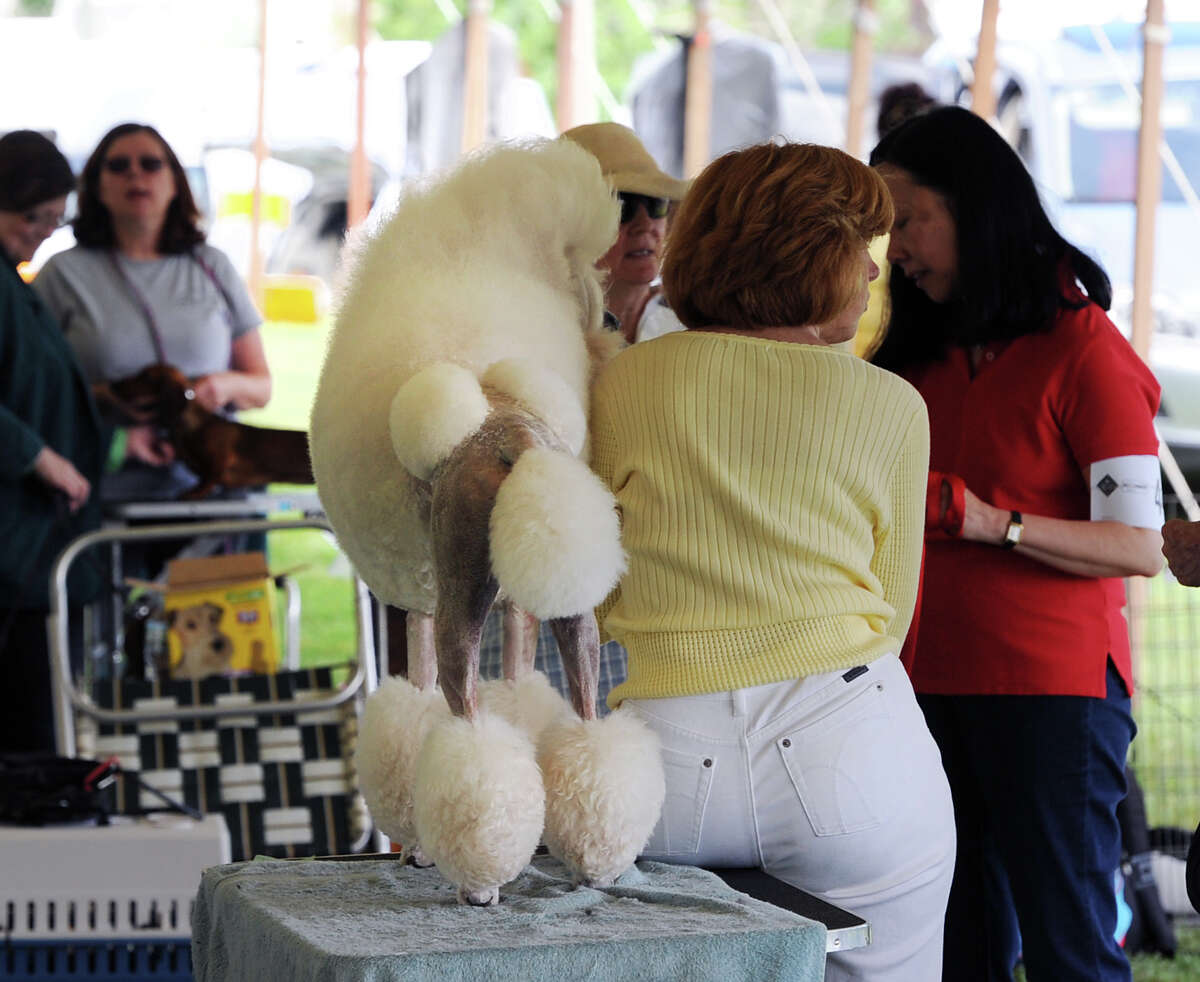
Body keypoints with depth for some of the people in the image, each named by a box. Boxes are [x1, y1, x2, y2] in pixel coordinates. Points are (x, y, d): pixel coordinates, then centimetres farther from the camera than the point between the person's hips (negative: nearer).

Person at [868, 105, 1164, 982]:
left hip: (1053, 691, -7)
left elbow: (1138, 546, -14)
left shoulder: (1083, 348, -8)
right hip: (937, 683, 7)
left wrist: (994, 522, -25)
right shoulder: (923, 357, 14)